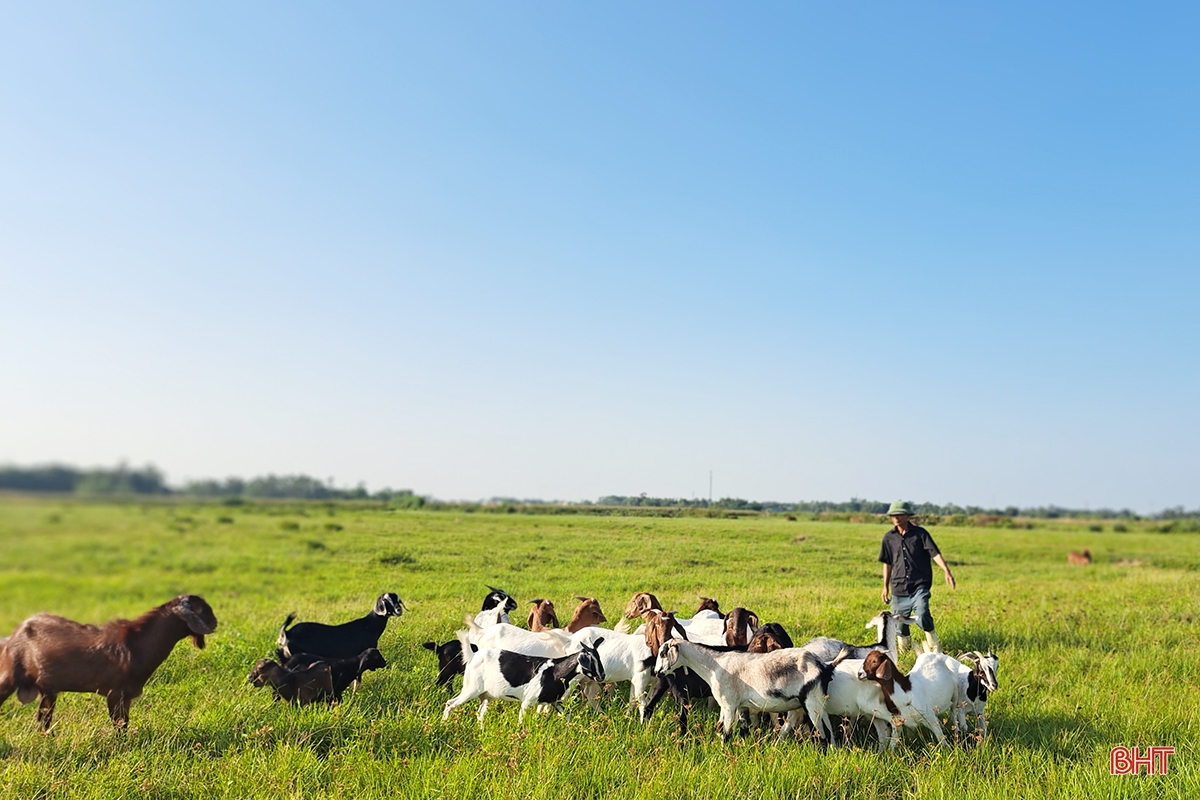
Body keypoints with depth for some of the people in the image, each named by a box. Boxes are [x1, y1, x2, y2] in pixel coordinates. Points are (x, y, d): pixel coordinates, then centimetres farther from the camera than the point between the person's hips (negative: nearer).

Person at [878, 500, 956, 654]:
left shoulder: (920, 533, -1)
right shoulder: (889, 537, 7)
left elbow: (935, 553, -8)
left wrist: (946, 571, -24)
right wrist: (885, 587, 17)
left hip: (919, 586, -3)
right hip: (899, 588, 4)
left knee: (922, 615, -24)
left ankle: (935, 646, -3)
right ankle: (903, 645, 35)